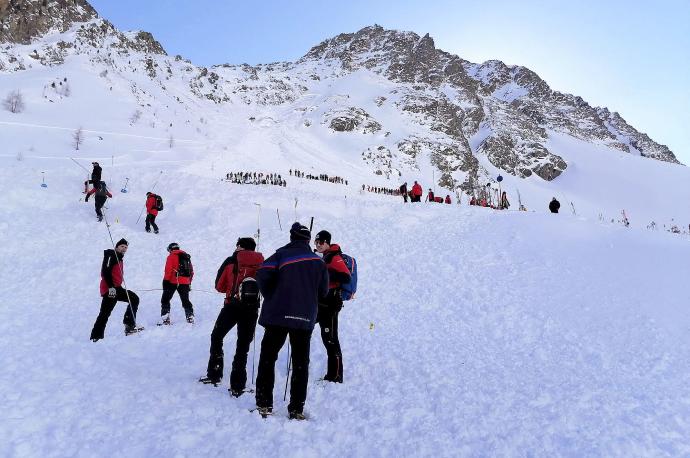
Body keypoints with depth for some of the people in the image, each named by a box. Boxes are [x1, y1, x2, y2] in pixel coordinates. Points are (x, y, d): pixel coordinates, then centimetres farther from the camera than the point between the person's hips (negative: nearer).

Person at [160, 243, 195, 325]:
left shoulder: (171, 256, 0)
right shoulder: (186, 257, 17)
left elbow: (168, 270, -11)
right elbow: (191, 272, 18)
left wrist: (166, 281, -9)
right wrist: (189, 283, 24)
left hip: (173, 282, -5)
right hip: (185, 283, 5)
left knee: (165, 299, 5)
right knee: (186, 300, 14)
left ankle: (165, 319, -4)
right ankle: (190, 317, 6)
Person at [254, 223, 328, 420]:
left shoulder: (282, 254, -2)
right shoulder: (318, 261, 9)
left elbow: (263, 275, -14)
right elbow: (323, 291, 11)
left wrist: (271, 298, 2)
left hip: (278, 314, -2)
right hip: (306, 318, 3)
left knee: (268, 357, 8)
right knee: (301, 362, 10)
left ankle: (264, 404, 8)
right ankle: (297, 409, 10)